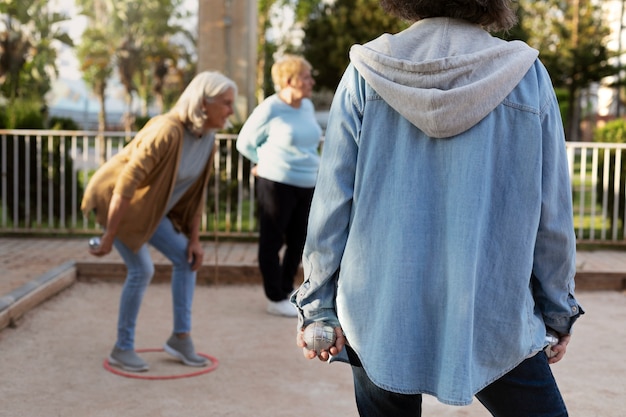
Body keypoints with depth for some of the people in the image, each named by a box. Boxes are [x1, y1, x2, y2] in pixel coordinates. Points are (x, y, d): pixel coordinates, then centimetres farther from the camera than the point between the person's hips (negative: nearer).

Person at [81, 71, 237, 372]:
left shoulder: (208, 139, -6)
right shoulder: (167, 131, -32)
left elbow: (195, 191, 3)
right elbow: (125, 184, -31)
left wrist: (194, 239, 0)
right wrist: (109, 236, -27)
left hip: (148, 205, 8)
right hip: (113, 198, -8)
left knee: (186, 257, 2)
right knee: (142, 269, -12)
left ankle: (180, 336, 12)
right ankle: (122, 348, 5)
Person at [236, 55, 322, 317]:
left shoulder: (308, 106, 8)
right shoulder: (270, 109, -10)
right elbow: (245, 143, 0)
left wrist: (308, 163, 12)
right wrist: (268, 162, 8)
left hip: (308, 185, 6)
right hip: (276, 184, -6)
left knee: (298, 241, 14)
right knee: (272, 241, 4)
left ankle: (287, 290, 30)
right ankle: (276, 300, 13)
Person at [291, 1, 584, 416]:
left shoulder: (366, 74, -4)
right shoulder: (528, 75, -4)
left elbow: (333, 202, -4)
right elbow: (553, 214, -1)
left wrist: (318, 304, 4)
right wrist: (559, 310, 10)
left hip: (380, 313, 2)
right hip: (492, 317, -1)